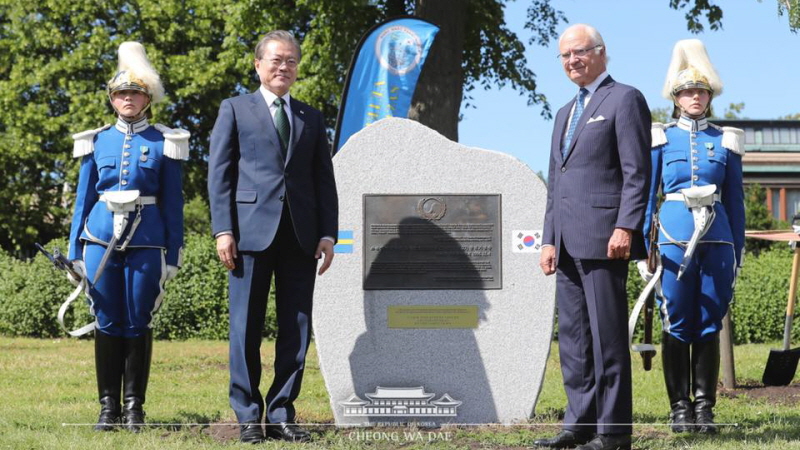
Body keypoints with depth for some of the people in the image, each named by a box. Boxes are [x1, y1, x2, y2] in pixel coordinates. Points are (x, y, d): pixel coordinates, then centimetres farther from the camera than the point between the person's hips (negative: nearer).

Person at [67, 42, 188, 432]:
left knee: (139, 323, 1)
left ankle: (134, 407, 9)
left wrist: (173, 254, 0)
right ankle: (108, 407, 10)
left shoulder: (163, 143, 5)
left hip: (146, 242, -2)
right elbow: (83, 198, 12)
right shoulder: (97, 142, 10)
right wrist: (75, 250, 6)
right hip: (101, 240, 2)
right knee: (107, 323, 3)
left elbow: (173, 203, 5)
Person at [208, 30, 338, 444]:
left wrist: (328, 233, 3)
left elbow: (324, 179, 14)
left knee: (297, 328, 2)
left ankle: (281, 414, 9)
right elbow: (219, 173, 3)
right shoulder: (235, 110, 9)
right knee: (246, 327, -1)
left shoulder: (311, 118, 18)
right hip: (252, 231, -3)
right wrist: (223, 230, -7)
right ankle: (248, 416, 6)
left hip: (300, 236, 3)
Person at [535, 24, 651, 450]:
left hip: (603, 238, -8)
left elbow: (637, 172, -9)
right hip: (569, 243, 9)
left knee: (607, 335, -7)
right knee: (573, 337, 9)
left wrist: (626, 227, -18)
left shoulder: (625, 99, -1)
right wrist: (549, 239, 15)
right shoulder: (564, 114, 24)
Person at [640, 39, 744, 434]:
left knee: (709, 325, 3)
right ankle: (680, 407, 6)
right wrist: (642, 248, -1)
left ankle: (705, 407, 8)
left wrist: (737, 253, 8)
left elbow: (735, 202, 13)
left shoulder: (725, 141, 11)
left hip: (716, 239, 1)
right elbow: (646, 196, 7)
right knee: (677, 325, -1)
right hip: (674, 239, -1)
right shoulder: (661, 139, 7)